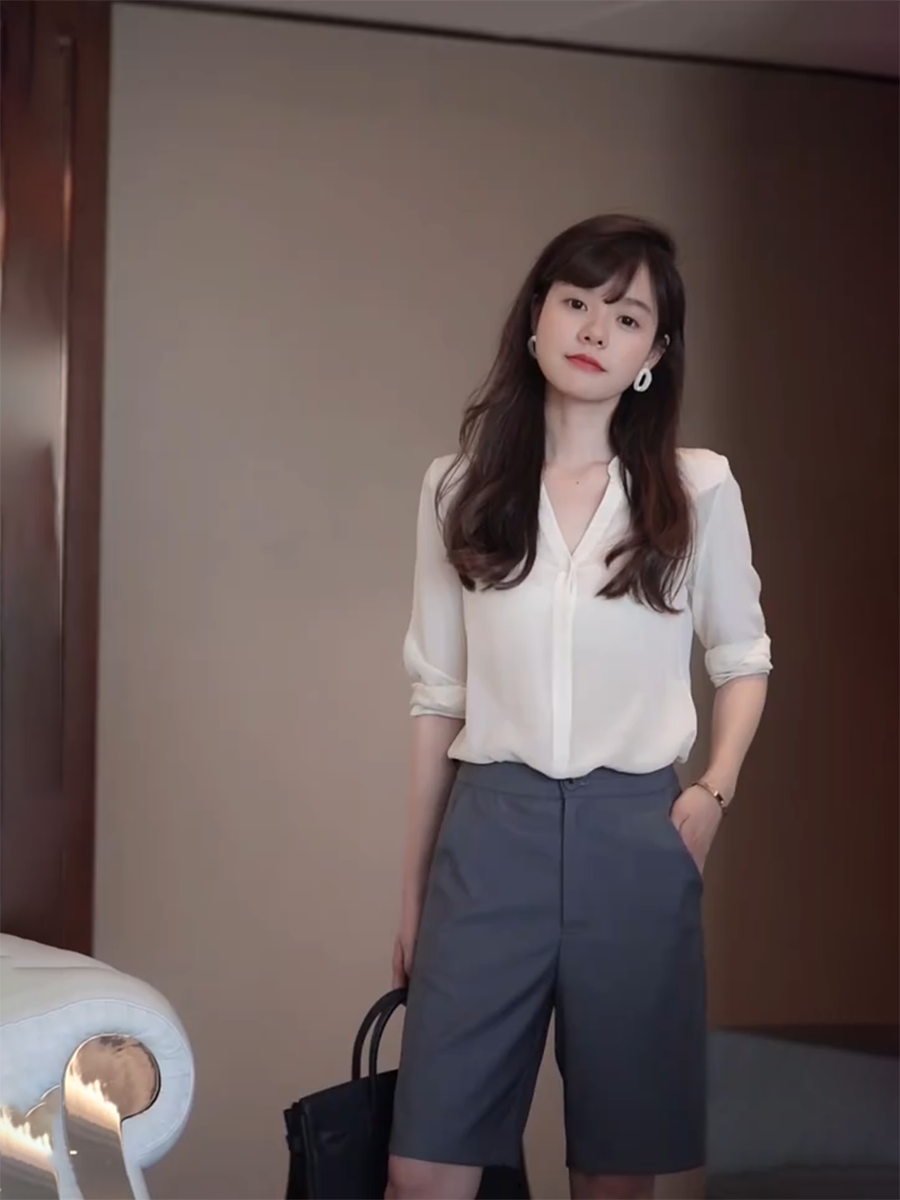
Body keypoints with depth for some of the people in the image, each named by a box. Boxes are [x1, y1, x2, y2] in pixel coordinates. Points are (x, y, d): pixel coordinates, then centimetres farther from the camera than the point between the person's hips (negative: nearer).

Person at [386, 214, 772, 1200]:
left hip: (635, 835, 0)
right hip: (492, 831, 1)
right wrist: (413, 887, 10)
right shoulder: (459, 487, 4)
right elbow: (438, 694, 8)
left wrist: (713, 793, -3)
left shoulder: (699, 490, 1)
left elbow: (743, 658, 14)